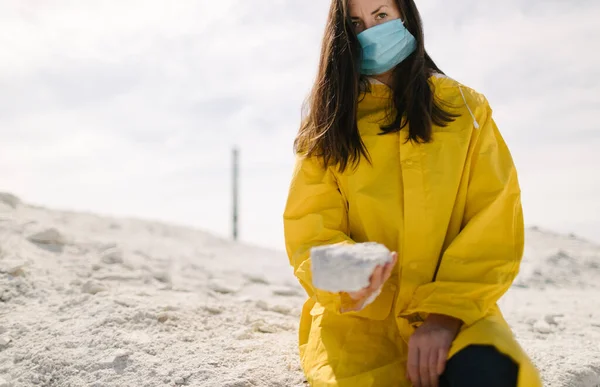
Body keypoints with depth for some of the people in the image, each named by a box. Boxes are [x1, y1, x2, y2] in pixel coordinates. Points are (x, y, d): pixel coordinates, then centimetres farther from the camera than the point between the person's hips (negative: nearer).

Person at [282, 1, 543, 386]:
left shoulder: (466, 108, 8)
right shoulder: (328, 123, 9)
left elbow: (494, 229, 0)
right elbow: (310, 228, 0)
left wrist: (446, 314, -15)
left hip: (455, 307, 1)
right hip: (355, 312, 0)